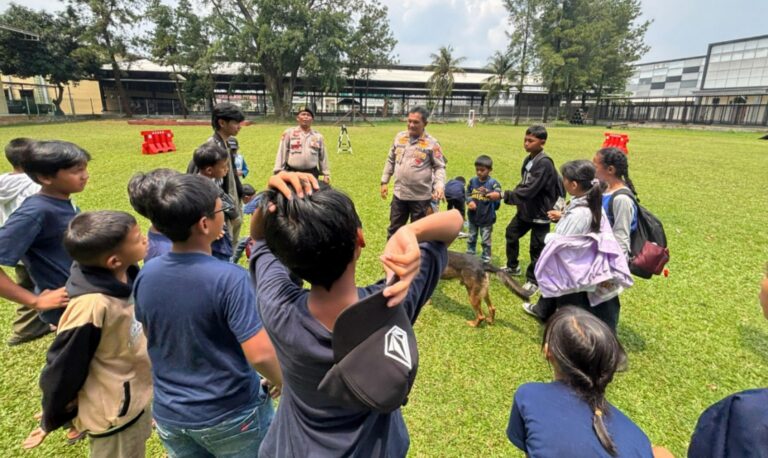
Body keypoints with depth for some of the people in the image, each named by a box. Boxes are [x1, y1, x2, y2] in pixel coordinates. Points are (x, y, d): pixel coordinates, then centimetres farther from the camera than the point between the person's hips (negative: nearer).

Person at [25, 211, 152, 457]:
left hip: (133, 398, 7)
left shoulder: (125, 276, -13)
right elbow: (62, 370, -20)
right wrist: (52, 420, -4)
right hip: (112, 414, -6)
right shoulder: (93, 306, -35)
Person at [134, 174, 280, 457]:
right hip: (230, 414, -5)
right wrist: (279, 381, -8)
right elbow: (259, 355, -29)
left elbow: (149, 338, 6)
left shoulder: (146, 274, -9)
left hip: (168, 413, 5)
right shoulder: (229, 278, -28)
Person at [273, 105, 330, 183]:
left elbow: (323, 157, 13)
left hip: (312, 174, 2)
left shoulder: (318, 136, 9)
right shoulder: (288, 133, 3)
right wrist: (278, 171, -4)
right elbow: (281, 153, 2)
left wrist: (326, 174, 10)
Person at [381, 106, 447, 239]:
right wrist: (384, 181, 11)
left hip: (421, 197, -4)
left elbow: (439, 167, -5)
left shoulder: (431, 143, -8)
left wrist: (440, 186, -22)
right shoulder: (399, 137, 5)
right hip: (399, 194, 4)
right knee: (394, 229, 15)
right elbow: (390, 161, 13)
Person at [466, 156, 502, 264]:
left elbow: (499, 193, -29)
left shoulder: (493, 183, -15)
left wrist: (497, 195, -53)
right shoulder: (472, 181, -2)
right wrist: (469, 201, -14)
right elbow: (467, 194, 7)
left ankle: (486, 261, 22)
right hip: (473, 217, 4)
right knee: (471, 239, 19)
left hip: (487, 218, -4)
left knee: (485, 241, 8)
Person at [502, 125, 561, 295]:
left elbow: (530, 190, -30)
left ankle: (533, 280, 22)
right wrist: (512, 195, -2)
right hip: (525, 210, 9)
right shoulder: (529, 159, 4)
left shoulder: (544, 163, -23)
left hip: (540, 212, -9)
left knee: (537, 248, 4)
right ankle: (513, 267, 39)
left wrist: (504, 195, -30)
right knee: (511, 234, 20)